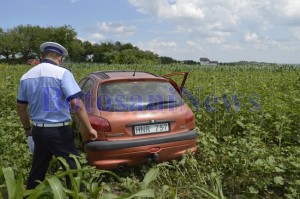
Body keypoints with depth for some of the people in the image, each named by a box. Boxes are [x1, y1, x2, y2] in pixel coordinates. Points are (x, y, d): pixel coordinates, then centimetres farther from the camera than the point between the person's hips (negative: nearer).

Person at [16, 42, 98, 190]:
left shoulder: (26, 76, 6)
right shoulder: (62, 73, -13)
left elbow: (20, 107, 14)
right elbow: (76, 104, -20)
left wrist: (28, 128, 27)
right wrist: (89, 129, -11)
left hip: (38, 130, 7)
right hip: (59, 131, -6)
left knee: (37, 169, 23)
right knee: (72, 169, 6)